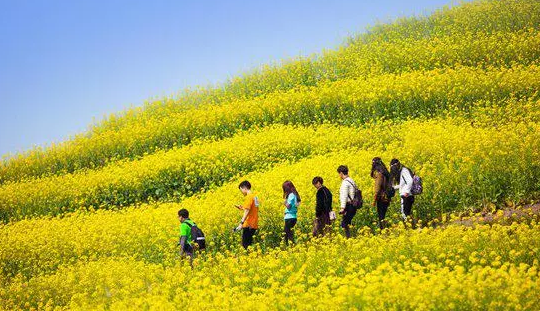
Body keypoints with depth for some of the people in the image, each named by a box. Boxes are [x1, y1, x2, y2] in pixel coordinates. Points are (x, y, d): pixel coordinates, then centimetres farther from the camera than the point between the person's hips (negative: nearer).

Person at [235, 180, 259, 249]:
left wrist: (241, 223, -25)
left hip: (248, 225, -9)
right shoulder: (255, 196, 15)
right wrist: (242, 208, 19)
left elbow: (247, 211, -21)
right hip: (254, 225, 9)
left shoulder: (248, 197, -12)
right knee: (250, 244, 12)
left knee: (245, 245, -9)